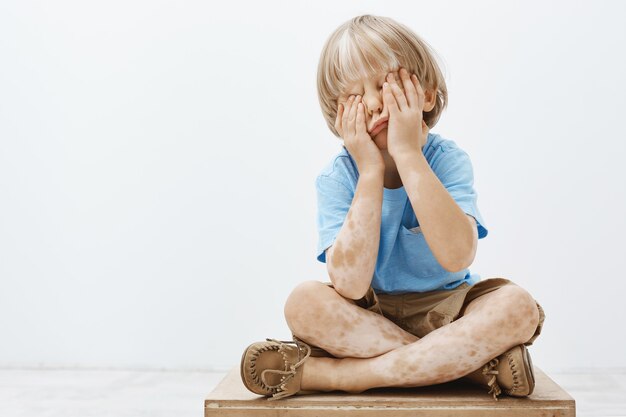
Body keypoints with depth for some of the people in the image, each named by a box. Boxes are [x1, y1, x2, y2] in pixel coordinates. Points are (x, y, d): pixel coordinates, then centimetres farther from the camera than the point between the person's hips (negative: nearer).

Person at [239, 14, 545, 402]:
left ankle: (329, 374, -29)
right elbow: (351, 286, -27)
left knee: (517, 304, -29)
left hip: (447, 310, 0)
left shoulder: (448, 159, -13)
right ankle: (475, 363, -25)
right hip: (369, 317, 0)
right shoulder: (338, 177, -12)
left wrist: (407, 153, -29)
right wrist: (371, 171, -27)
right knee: (304, 302, -28)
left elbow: (457, 256, -31)